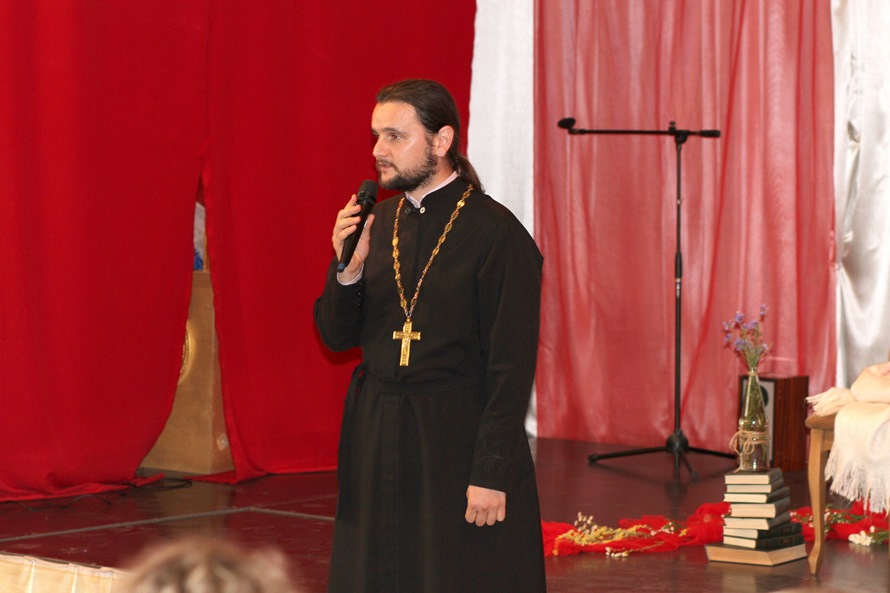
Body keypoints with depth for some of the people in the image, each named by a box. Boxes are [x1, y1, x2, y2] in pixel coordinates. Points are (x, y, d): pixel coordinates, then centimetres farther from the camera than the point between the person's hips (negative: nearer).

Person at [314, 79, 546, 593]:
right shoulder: (376, 224, 8)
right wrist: (349, 268, -9)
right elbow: (336, 336, 9)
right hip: (377, 440, 6)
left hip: (461, 442, -6)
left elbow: (511, 366, -12)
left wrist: (491, 473, -16)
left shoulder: (497, 234, -10)